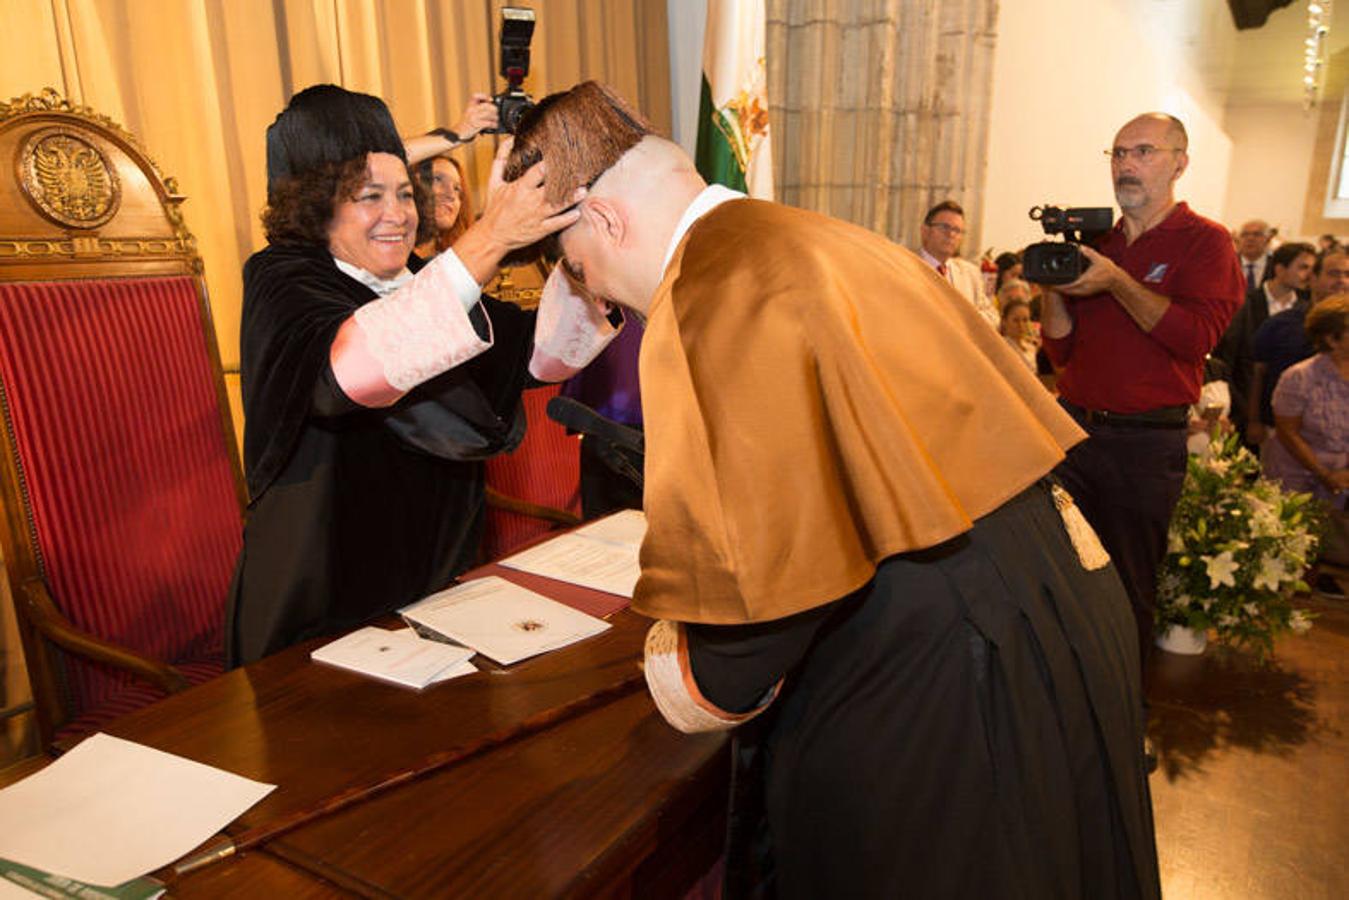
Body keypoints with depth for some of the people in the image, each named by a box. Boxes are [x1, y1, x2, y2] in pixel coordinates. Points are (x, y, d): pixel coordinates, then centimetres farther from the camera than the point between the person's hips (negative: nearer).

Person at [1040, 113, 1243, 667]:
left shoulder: (1206, 242, -1)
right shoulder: (1093, 243, 12)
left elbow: (1199, 335, -17)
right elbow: (1061, 352, 9)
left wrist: (1117, 281, -21)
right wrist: (1053, 287, -6)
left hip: (1146, 440, -4)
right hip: (1072, 428, 4)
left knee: (1128, 588, 8)